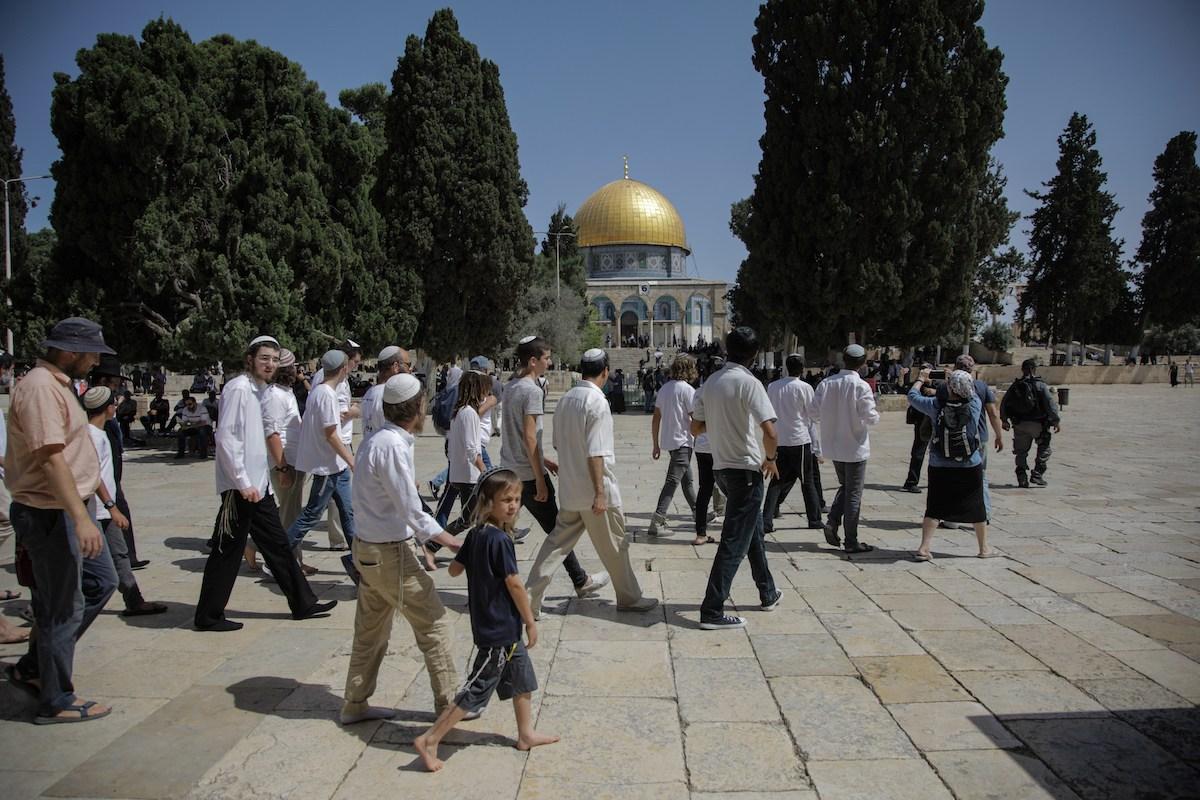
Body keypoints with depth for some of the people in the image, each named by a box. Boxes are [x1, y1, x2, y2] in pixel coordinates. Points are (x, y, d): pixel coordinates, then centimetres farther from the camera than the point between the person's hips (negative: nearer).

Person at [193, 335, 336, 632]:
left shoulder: (260, 390, 13)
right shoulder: (239, 388, -14)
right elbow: (225, 438, -20)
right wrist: (243, 482, -21)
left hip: (258, 485, 9)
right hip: (240, 487, -9)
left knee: (277, 545, 13)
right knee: (228, 551, 1)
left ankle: (302, 603, 21)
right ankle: (208, 616, 14)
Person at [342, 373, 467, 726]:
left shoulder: (378, 440, 7)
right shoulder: (392, 446, -22)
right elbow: (412, 512, -21)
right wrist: (453, 542, -13)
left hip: (368, 548, 9)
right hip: (389, 553, -9)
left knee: (371, 630, 19)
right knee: (434, 624, 2)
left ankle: (355, 704, 29)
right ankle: (449, 703, 13)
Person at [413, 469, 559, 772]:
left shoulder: (475, 535, 2)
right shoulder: (500, 539, -23)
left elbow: (454, 569, 9)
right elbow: (514, 584, -20)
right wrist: (530, 621, -10)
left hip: (506, 627, 9)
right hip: (498, 631, -9)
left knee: (522, 678, 21)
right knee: (476, 690, 0)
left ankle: (526, 734, 35)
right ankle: (429, 741, 7)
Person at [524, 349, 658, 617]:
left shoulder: (564, 400, 6)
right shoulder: (597, 403, -18)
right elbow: (595, 454, -21)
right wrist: (600, 493, -18)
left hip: (568, 491, 7)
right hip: (594, 492, -7)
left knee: (557, 542, 13)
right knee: (614, 546, 9)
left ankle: (530, 598, 10)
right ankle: (629, 598, 24)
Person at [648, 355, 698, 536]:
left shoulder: (664, 388, 10)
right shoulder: (687, 389, -13)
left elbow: (656, 419, 11)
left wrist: (655, 445, 16)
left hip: (668, 441, 8)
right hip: (683, 441, -8)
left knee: (687, 479, 21)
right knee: (673, 481, -11)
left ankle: (697, 513, 34)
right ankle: (657, 519, -19)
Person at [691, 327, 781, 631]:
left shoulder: (711, 382, 6)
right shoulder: (749, 383, -15)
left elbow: (696, 427, 12)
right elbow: (769, 431, -23)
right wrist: (771, 458, -6)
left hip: (721, 467, 8)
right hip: (746, 469, -8)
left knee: (752, 530, 22)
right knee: (735, 541, -3)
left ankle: (768, 594, 35)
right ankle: (712, 611, -3)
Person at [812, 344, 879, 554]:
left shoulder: (826, 383, -4)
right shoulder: (861, 386, -17)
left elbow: (815, 413, -2)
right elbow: (870, 417, -18)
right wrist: (875, 415, 4)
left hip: (833, 446, 5)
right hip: (855, 447, -5)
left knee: (844, 487, 24)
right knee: (854, 494, 6)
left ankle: (832, 521, 6)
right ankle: (851, 542, 11)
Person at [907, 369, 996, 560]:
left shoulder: (936, 406, -13)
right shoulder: (974, 405, -11)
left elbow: (912, 396, 2)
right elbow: (971, 393, 12)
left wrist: (921, 379, 20)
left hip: (940, 468, 0)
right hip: (970, 467, 0)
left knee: (934, 509, 7)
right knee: (977, 508, 16)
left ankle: (924, 548, 2)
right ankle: (984, 548, 29)